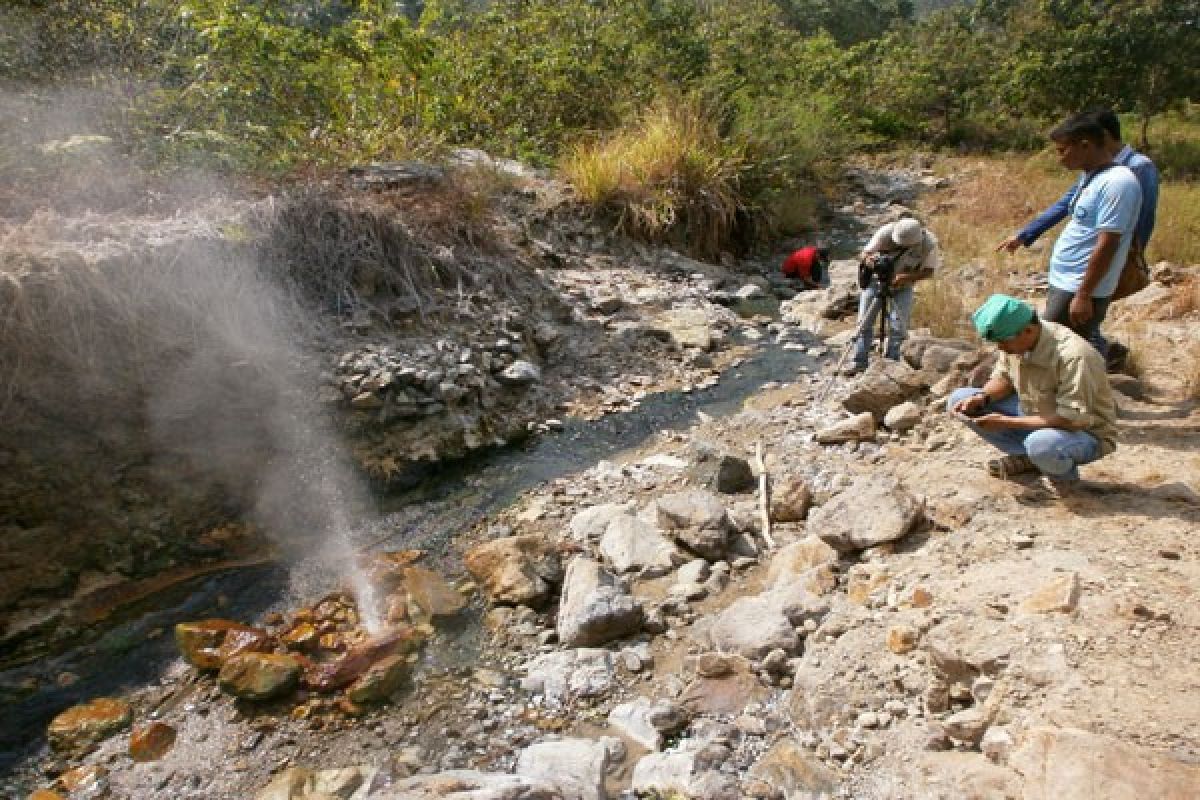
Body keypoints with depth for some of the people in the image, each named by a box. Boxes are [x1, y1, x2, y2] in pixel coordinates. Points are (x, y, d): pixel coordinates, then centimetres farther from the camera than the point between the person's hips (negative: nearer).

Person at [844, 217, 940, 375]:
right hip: (876, 280, 0)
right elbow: (865, 254, -16)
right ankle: (859, 362, 2)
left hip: (903, 286, 0)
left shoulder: (929, 244, -24)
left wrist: (907, 278, -30)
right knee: (864, 322, -5)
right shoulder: (886, 233, -26)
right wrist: (870, 259, -41)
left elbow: (929, 270, -12)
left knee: (898, 327, -9)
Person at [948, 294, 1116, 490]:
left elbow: (1074, 419, -33)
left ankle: (1065, 471, -4)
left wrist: (1007, 422, -33)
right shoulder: (1015, 340, -11)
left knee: (1041, 444, -43)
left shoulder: (1072, 356, -32)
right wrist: (981, 397, -16)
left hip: (1087, 433, -7)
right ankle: (1026, 458, 5)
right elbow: (1004, 376, 6)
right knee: (960, 400, -6)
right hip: (1035, 415, 7)